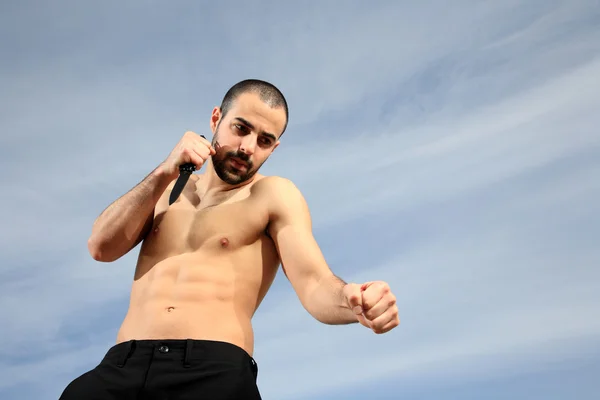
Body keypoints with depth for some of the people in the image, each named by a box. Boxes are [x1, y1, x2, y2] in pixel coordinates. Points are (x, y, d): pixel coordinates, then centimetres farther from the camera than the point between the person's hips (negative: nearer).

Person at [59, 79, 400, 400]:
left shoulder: (275, 195, 8)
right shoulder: (168, 189, 22)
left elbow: (314, 283, -4)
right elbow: (101, 248, 10)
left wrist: (353, 301, -26)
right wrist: (164, 173, 2)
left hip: (216, 370, -2)